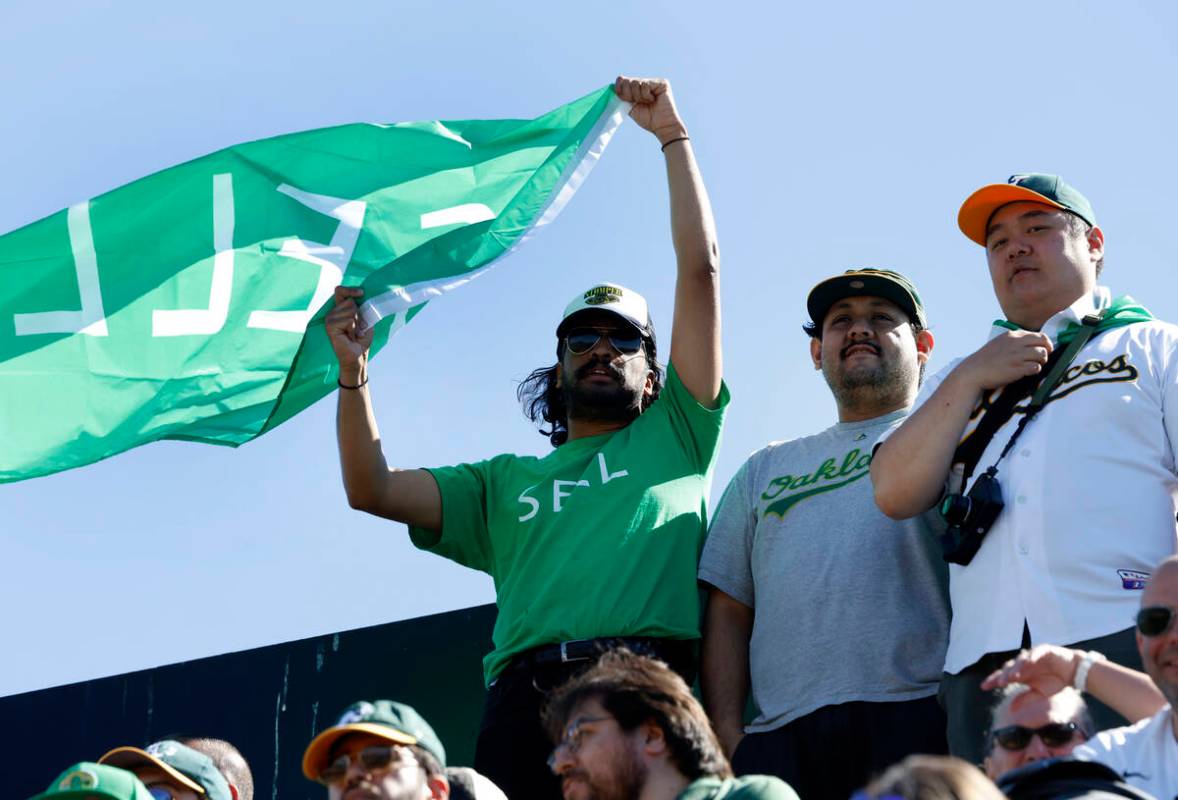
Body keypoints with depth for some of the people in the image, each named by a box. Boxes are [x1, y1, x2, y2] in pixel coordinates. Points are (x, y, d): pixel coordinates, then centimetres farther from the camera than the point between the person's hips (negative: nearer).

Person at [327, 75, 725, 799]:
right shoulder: (504, 483, 31)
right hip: (527, 700, 2)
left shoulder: (674, 435, 24)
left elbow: (701, 265, 21)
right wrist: (353, 374, 12)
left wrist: (673, 135, 24)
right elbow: (372, 490, 21)